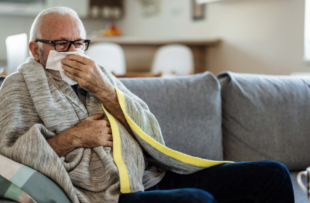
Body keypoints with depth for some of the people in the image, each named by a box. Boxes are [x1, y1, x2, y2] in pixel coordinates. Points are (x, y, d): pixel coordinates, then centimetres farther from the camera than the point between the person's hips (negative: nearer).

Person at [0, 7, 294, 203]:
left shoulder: (98, 75, 21)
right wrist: (72, 137, -10)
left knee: (273, 174, -2)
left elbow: (149, 131, 10)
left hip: (154, 179, 6)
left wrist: (105, 90, -5)